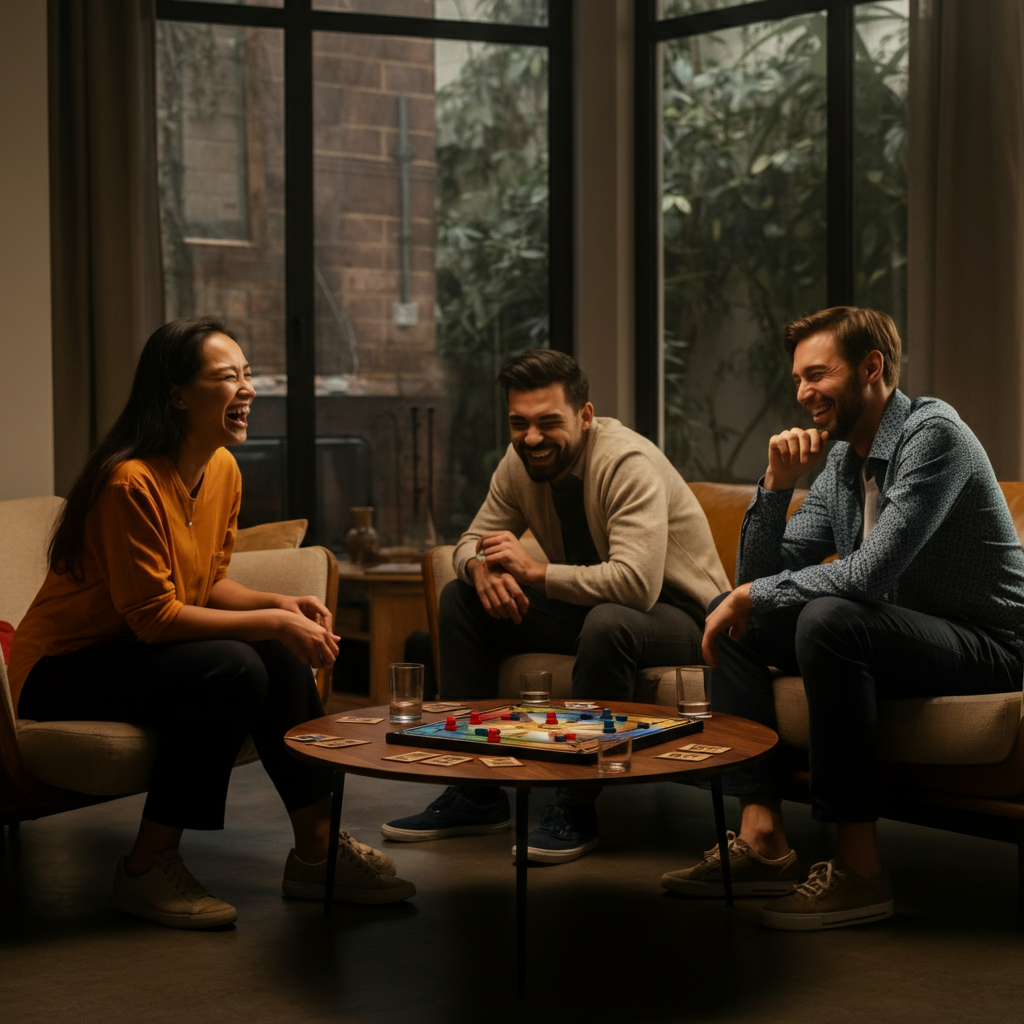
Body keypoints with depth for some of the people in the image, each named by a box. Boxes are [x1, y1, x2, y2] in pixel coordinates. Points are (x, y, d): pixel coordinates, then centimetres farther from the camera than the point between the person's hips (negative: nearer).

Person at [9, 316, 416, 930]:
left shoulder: (223, 470, 2)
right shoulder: (131, 482, -26)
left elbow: (209, 583, 9)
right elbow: (154, 616, -26)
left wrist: (281, 605, -9)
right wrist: (272, 621, -24)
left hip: (131, 650, 8)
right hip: (61, 670, -8)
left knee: (281, 656, -11)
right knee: (234, 670, -27)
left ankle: (318, 850, -3)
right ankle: (148, 871, -17)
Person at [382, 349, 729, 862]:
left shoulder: (628, 463, -27)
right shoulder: (520, 462, -3)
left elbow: (637, 582, -38)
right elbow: (473, 541, 7)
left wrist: (534, 571, -33)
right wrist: (482, 566, -19)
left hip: (679, 617, -8)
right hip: (590, 606, 8)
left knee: (608, 622, -40)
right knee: (461, 597, -2)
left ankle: (576, 810, -23)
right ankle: (475, 792, 1)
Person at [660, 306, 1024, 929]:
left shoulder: (932, 433, -17)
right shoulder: (840, 459, 9)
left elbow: (871, 572, -29)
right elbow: (760, 573, 9)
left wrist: (758, 595, -17)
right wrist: (777, 484, -6)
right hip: (898, 632, 9)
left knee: (829, 618, -34)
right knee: (730, 613, 4)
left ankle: (859, 867, -28)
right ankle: (763, 840, -6)